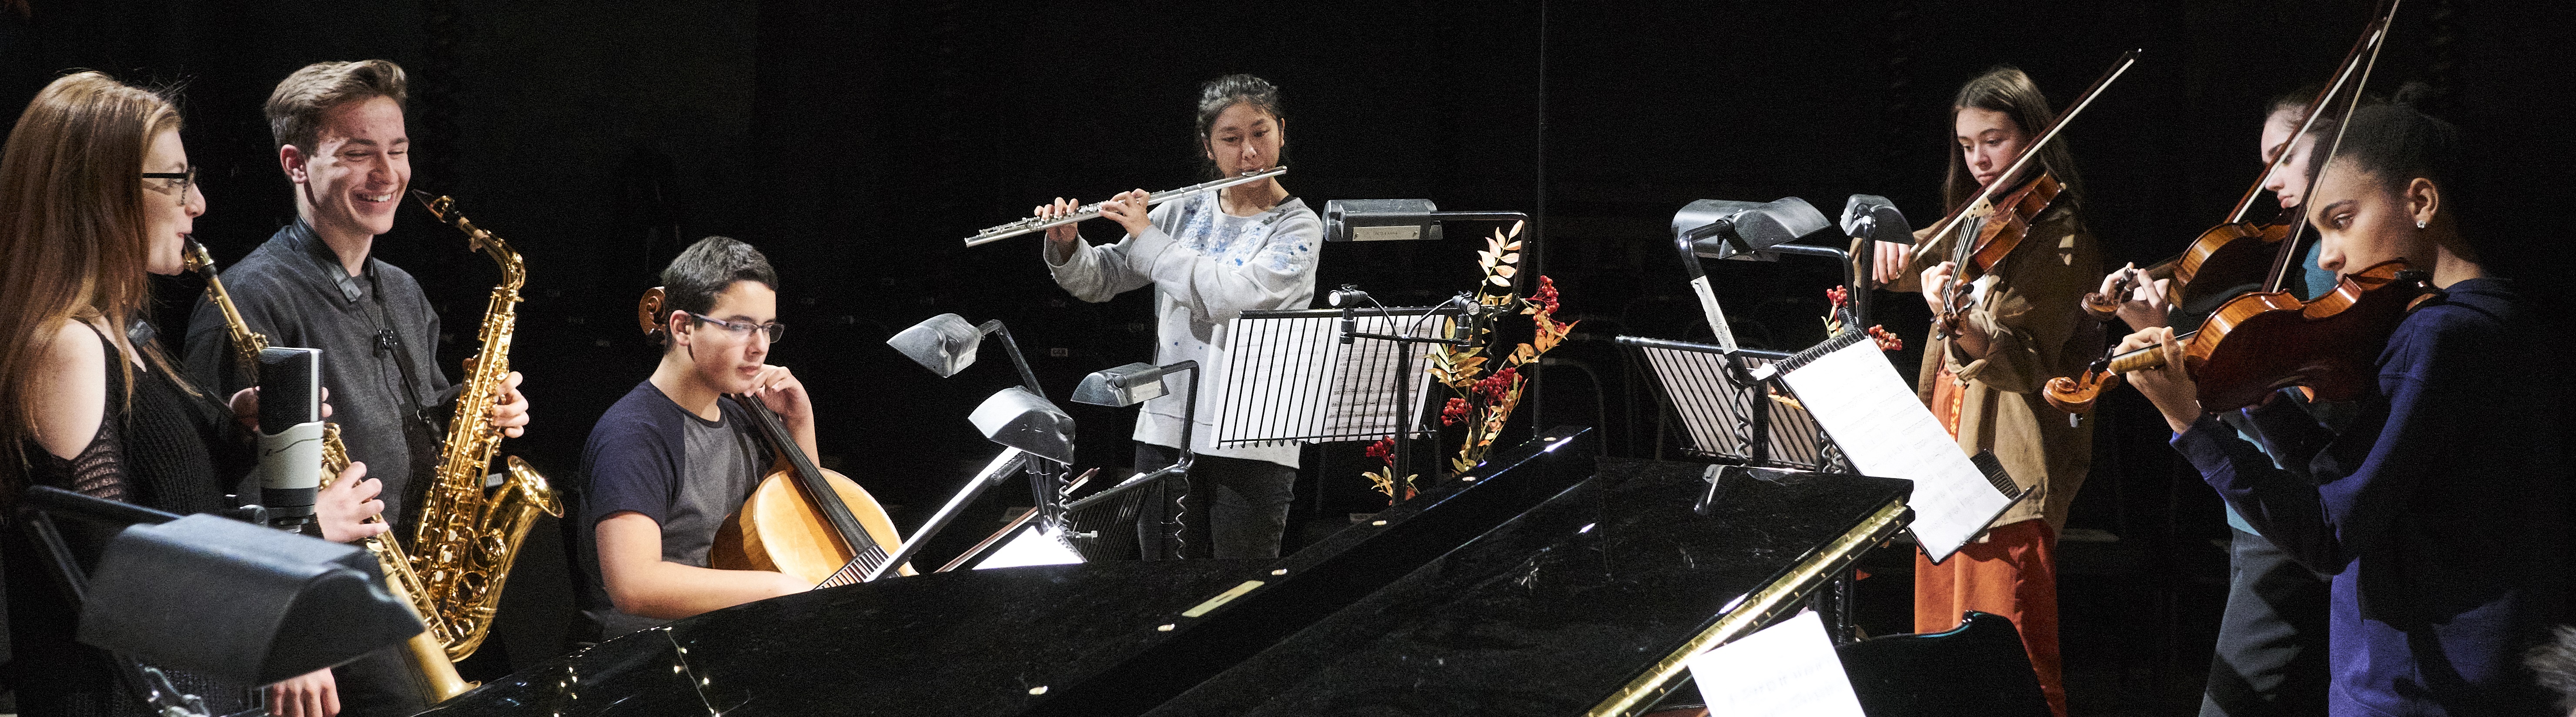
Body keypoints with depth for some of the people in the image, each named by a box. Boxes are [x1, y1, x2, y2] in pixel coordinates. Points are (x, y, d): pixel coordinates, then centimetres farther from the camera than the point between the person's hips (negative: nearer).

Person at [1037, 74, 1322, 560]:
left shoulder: (1298, 227, -4)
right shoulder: (1184, 213, 11)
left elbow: (1235, 295, -21)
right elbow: (1099, 281, 14)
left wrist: (1146, 238, -14)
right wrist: (1066, 247, -8)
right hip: (1167, 428, 4)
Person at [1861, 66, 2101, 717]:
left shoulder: (2061, 242, -8)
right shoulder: (1975, 226, 15)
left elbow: (2026, 366, -18)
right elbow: (1895, 268, 22)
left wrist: (1964, 323, -37)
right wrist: (1893, 247, -2)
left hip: (2009, 466, -8)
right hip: (1948, 450, 8)